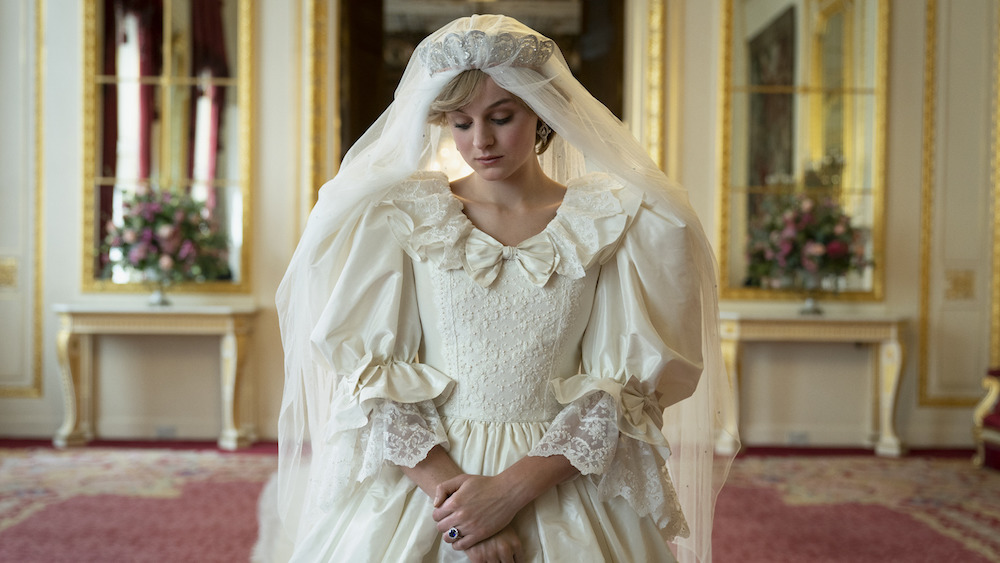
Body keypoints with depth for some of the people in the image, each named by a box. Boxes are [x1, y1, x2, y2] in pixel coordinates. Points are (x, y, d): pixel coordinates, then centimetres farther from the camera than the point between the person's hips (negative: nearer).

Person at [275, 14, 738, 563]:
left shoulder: (611, 223, -3)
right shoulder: (400, 217, -1)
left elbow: (617, 386, -6)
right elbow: (371, 374, -4)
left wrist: (513, 488, -15)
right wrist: (446, 487, -15)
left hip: (561, 491, 0)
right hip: (421, 480, 1)